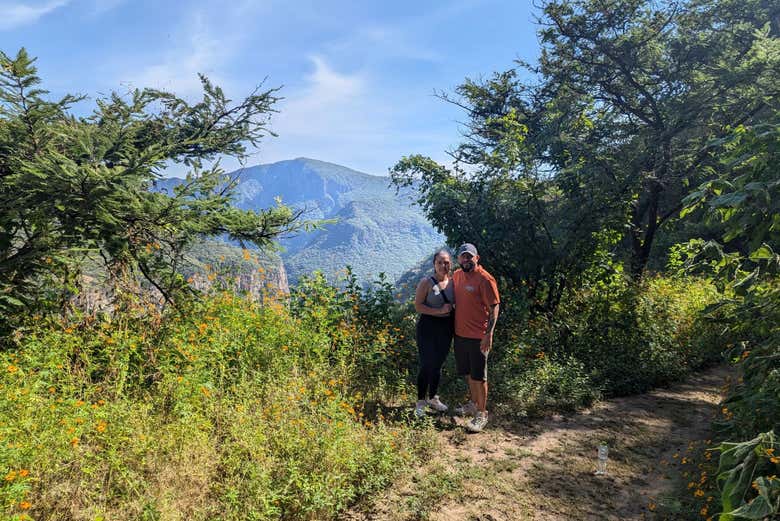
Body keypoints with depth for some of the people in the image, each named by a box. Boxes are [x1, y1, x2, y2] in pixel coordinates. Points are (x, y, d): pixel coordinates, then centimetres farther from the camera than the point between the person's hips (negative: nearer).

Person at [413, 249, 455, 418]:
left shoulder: (453, 283, 5)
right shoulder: (426, 282, -9)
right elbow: (418, 306, -12)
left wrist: (450, 310, -3)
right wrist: (439, 311, -19)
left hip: (446, 329, 5)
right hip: (428, 328, -5)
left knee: (438, 364, 15)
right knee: (426, 364, -2)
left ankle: (433, 398, 31)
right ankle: (421, 402, 14)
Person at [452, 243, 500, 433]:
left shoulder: (485, 279, -15)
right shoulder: (457, 275, 7)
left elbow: (494, 308, -15)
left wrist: (489, 334, -21)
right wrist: (454, 327, 18)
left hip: (478, 337, -7)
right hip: (460, 333, 7)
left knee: (479, 376, 1)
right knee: (468, 373, 20)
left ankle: (482, 413, 13)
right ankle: (473, 403, 38)